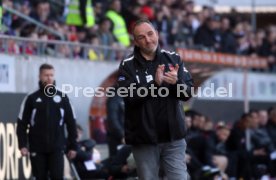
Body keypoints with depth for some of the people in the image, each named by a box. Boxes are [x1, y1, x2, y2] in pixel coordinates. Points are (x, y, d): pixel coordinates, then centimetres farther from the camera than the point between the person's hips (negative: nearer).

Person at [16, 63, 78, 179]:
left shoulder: (62, 98, 6)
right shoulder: (32, 99, 3)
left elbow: (71, 123, 8)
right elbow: (22, 124, 2)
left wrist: (73, 146, 5)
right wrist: (22, 145, -8)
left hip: (57, 148, 0)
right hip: (37, 149, 0)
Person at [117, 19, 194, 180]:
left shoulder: (174, 59, 5)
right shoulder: (128, 65, -3)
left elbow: (188, 92, 1)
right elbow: (129, 96, -15)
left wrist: (177, 82, -21)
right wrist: (154, 83, -25)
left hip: (173, 137, 1)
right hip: (144, 139, -1)